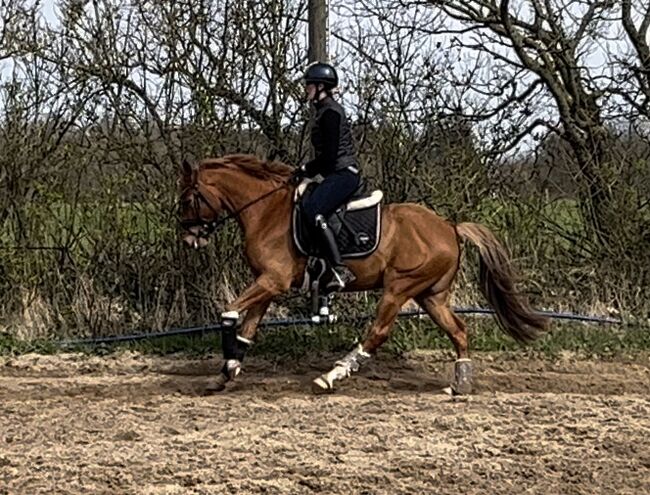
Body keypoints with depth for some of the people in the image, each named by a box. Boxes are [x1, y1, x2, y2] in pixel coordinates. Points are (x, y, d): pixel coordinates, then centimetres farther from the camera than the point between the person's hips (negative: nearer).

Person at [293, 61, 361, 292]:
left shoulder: (329, 112, -11)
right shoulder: (325, 110, 21)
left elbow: (329, 155, -17)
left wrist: (307, 169, -7)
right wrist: (307, 170, 13)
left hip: (342, 173, -11)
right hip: (338, 174, 11)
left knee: (312, 210, -26)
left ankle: (340, 270, -33)